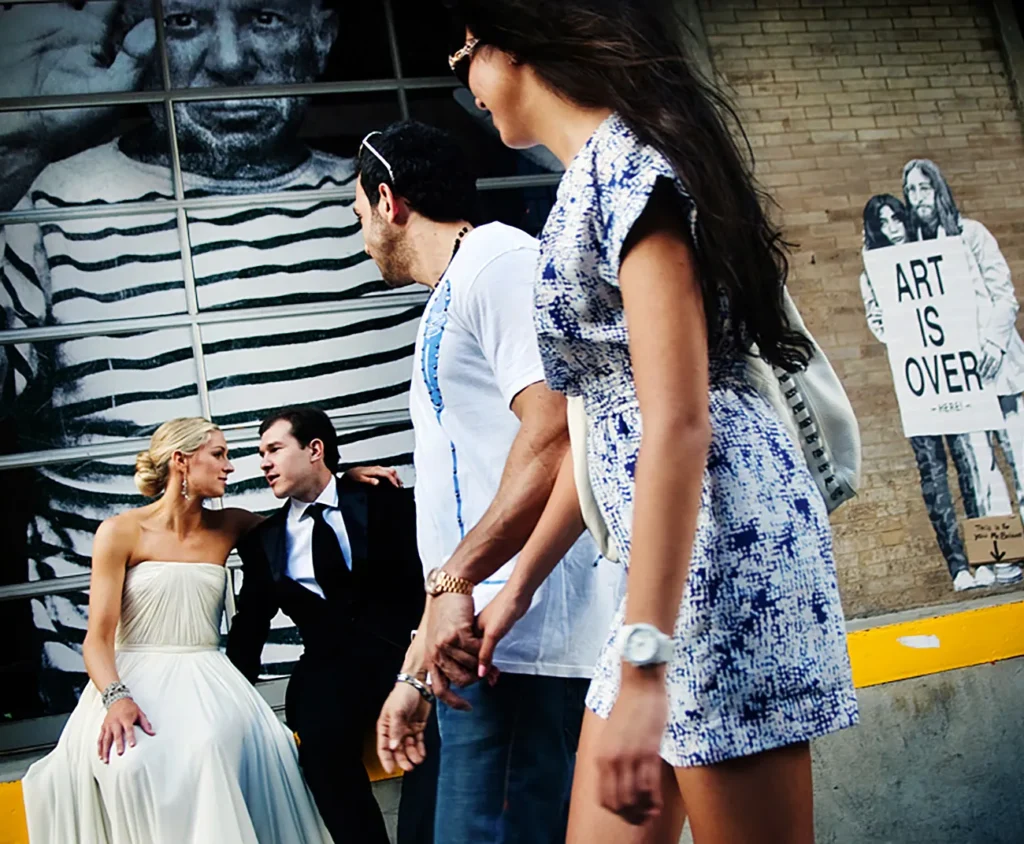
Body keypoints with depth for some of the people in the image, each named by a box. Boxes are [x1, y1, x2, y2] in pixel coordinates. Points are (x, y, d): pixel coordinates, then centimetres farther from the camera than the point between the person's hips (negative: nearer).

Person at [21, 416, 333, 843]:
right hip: (134, 680, -2)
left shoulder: (227, 528, 10)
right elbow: (99, 636, -6)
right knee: (129, 761, -34)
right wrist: (116, 698, -25)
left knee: (211, 748, -32)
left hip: (204, 682, 2)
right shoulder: (122, 532, -1)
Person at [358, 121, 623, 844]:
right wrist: (415, 675, 25)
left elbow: (556, 436, -20)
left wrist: (453, 582, -22)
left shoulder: (500, 263, -3)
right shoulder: (451, 304, 27)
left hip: (523, 642, -10)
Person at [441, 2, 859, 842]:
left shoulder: (622, 159, -11)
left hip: (722, 529, -10)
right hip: (672, 551, 10)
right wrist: (518, 584, 28)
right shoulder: (590, 178, 19)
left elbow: (677, 420, -21)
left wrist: (644, 665, -25)